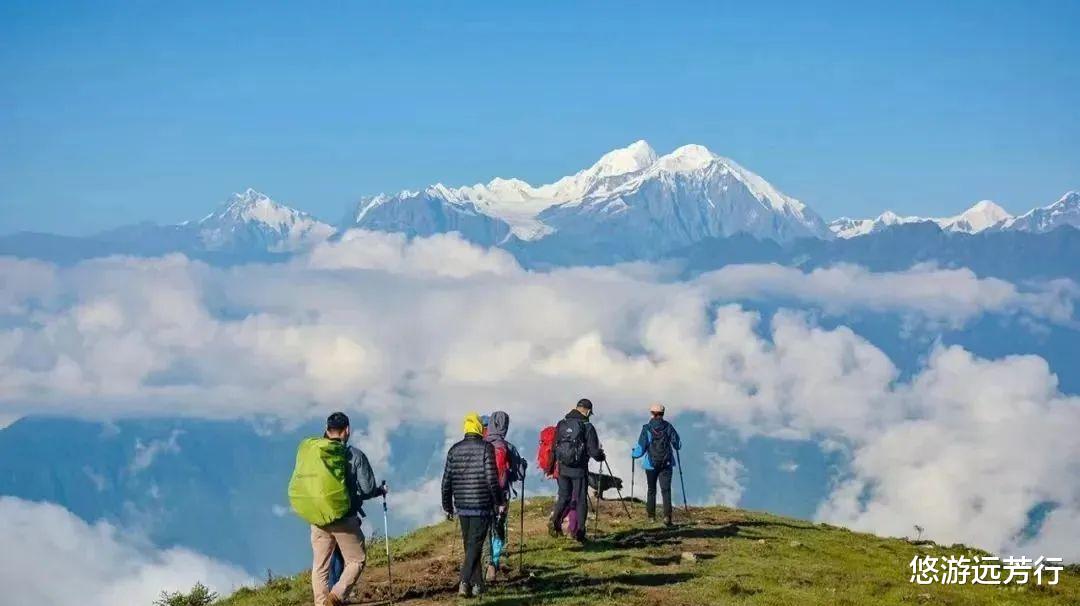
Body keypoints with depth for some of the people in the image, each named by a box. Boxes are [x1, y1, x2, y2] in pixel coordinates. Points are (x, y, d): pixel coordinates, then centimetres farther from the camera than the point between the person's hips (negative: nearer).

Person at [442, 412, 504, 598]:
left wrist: (447, 506, 16)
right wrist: (500, 502, -4)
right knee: (475, 545, -4)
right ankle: (464, 582, -17)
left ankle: (477, 585, 19)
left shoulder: (454, 450, 5)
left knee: (469, 545, 14)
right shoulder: (486, 448, -8)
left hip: (462, 506, 4)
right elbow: (492, 478, -13)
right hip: (482, 506, -4)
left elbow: (446, 481, 6)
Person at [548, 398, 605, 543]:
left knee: (564, 496, 17)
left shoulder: (561, 424, 2)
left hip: (562, 468, 4)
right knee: (581, 500, 7)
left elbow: (553, 446, 7)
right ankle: (580, 533, 7)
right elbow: (594, 451, -12)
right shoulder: (587, 427, -12)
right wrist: (601, 456, 11)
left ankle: (555, 520, -4)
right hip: (579, 469, -4)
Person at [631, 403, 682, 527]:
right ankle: (667, 516, -17)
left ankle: (651, 516, 21)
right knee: (666, 490, -2)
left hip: (651, 463, 0)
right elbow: (678, 444, 3)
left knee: (651, 490, 15)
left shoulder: (647, 428, -8)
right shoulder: (668, 427, -2)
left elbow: (641, 448, -8)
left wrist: (633, 453, 13)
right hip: (667, 464, 1)